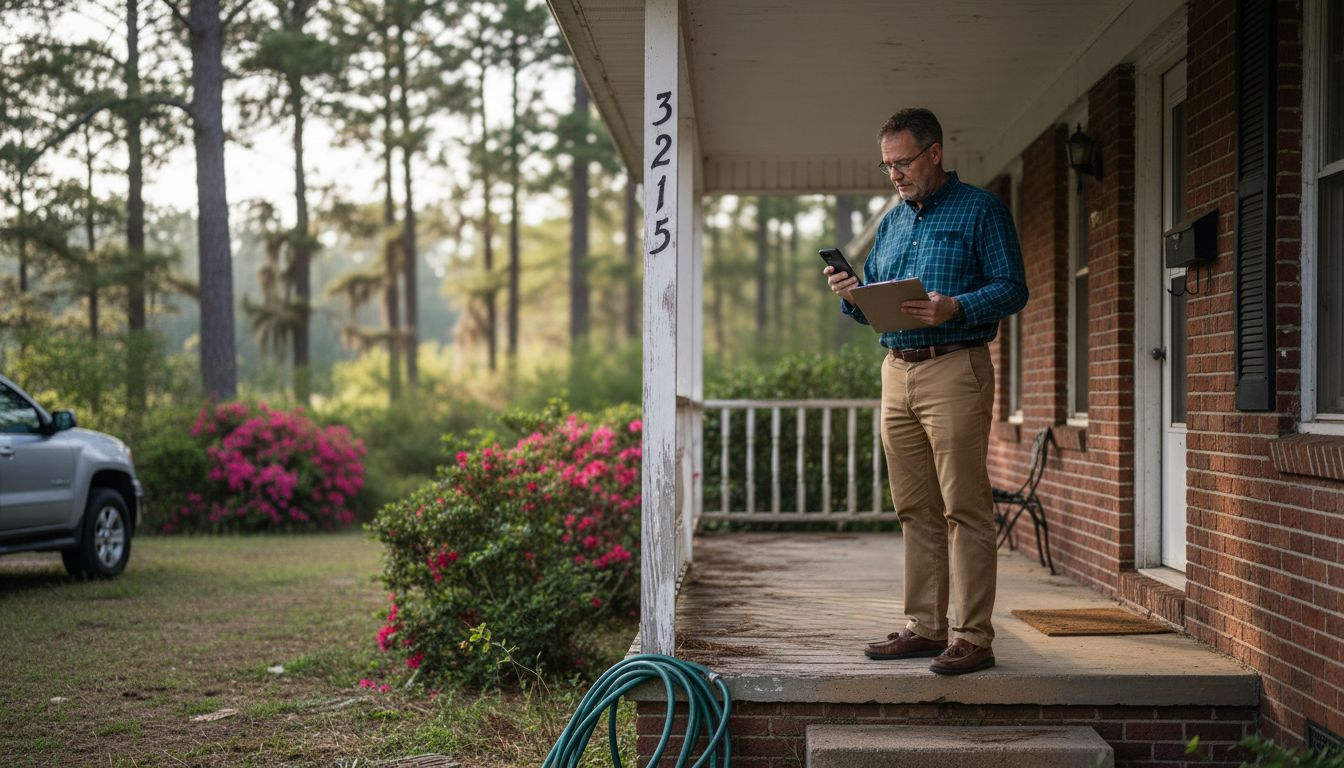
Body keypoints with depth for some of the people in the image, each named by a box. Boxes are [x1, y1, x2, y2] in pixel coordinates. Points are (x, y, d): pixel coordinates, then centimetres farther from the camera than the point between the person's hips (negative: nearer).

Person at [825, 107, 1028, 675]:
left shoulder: (980, 211, 1)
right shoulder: (892, 222, 21)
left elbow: (1011, 288, -7)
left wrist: (955, 308, -23)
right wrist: (851, 295, 1)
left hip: (955, 370, -7)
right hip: (897, 372, 7)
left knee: (964, 508, -7)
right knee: (916, 510, 8)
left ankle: (972, 636, -5)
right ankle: (925, 626, 15)